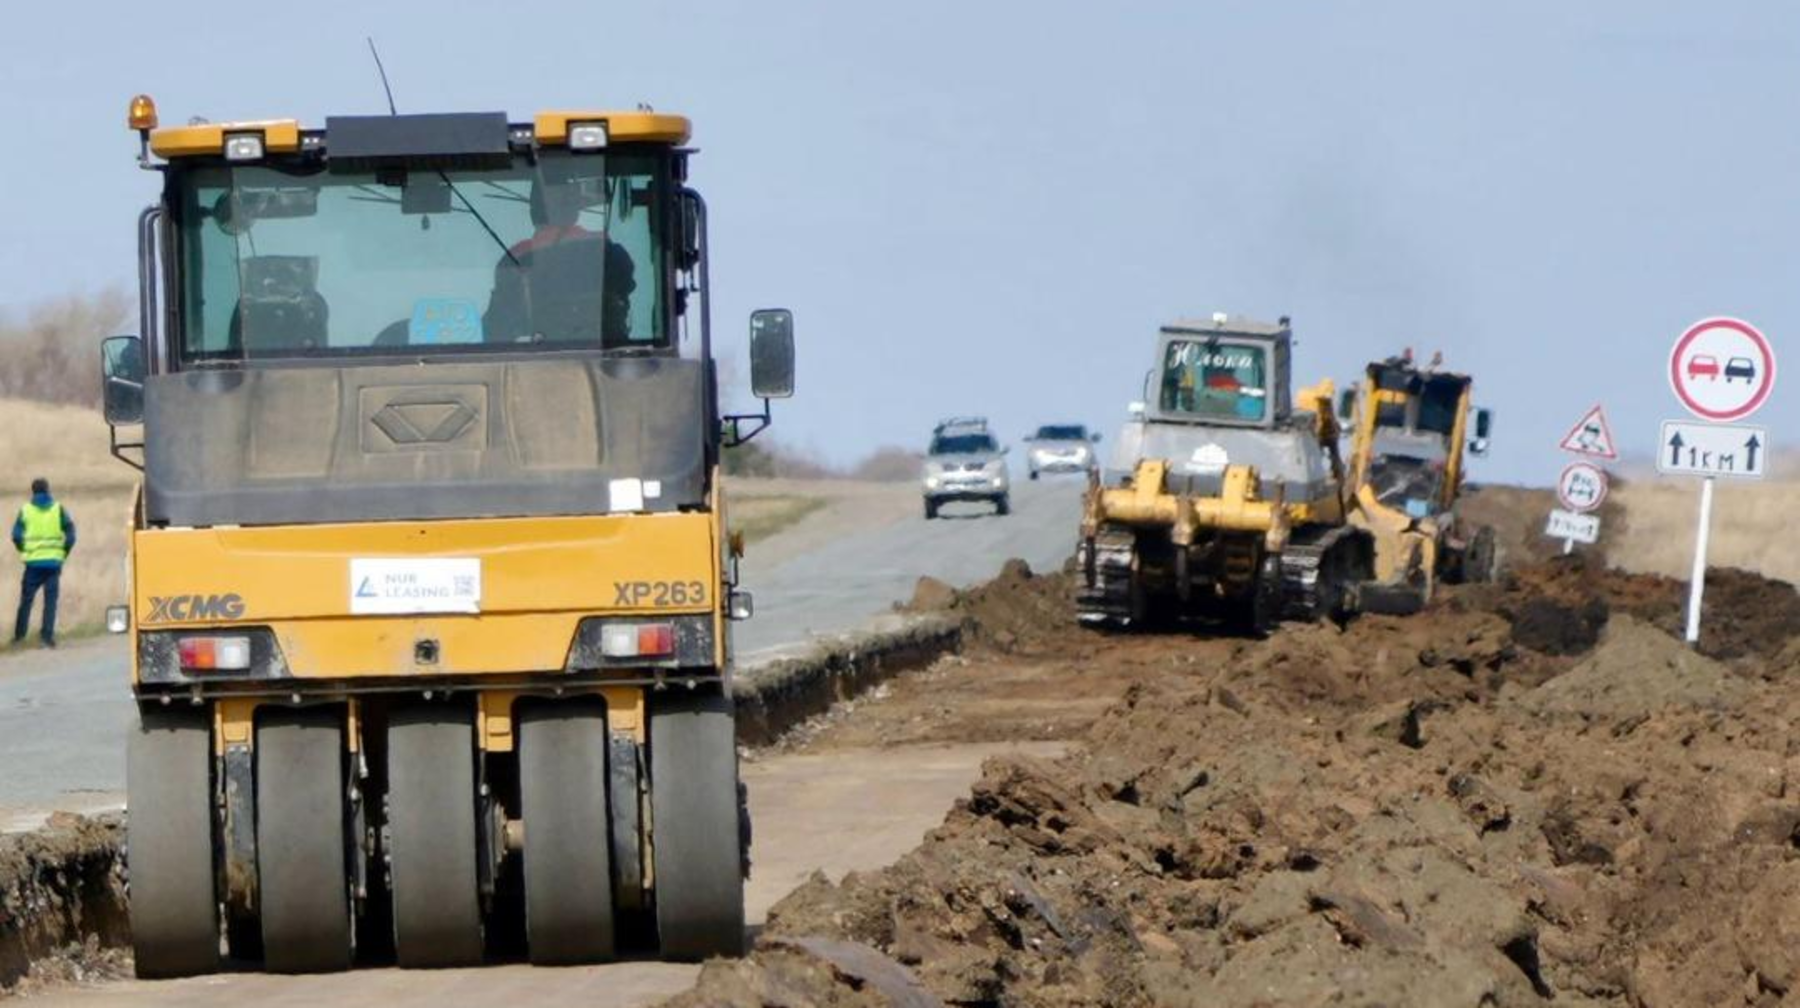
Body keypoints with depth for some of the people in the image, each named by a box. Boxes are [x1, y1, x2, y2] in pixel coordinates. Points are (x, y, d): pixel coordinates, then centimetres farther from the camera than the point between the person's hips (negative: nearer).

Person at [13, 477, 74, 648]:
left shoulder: (25, 510, 1)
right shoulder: (58, 509, 2)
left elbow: (16, 536, -5)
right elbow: (71, 536, -2)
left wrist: (24, 551, 10)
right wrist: (63, 554, 10)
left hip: (33, 562, 0)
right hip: (54, 562, 0)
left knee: (26, 597, 9)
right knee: (50, 598, 3)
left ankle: (19, 634, 10)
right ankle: (48, 634, -4)